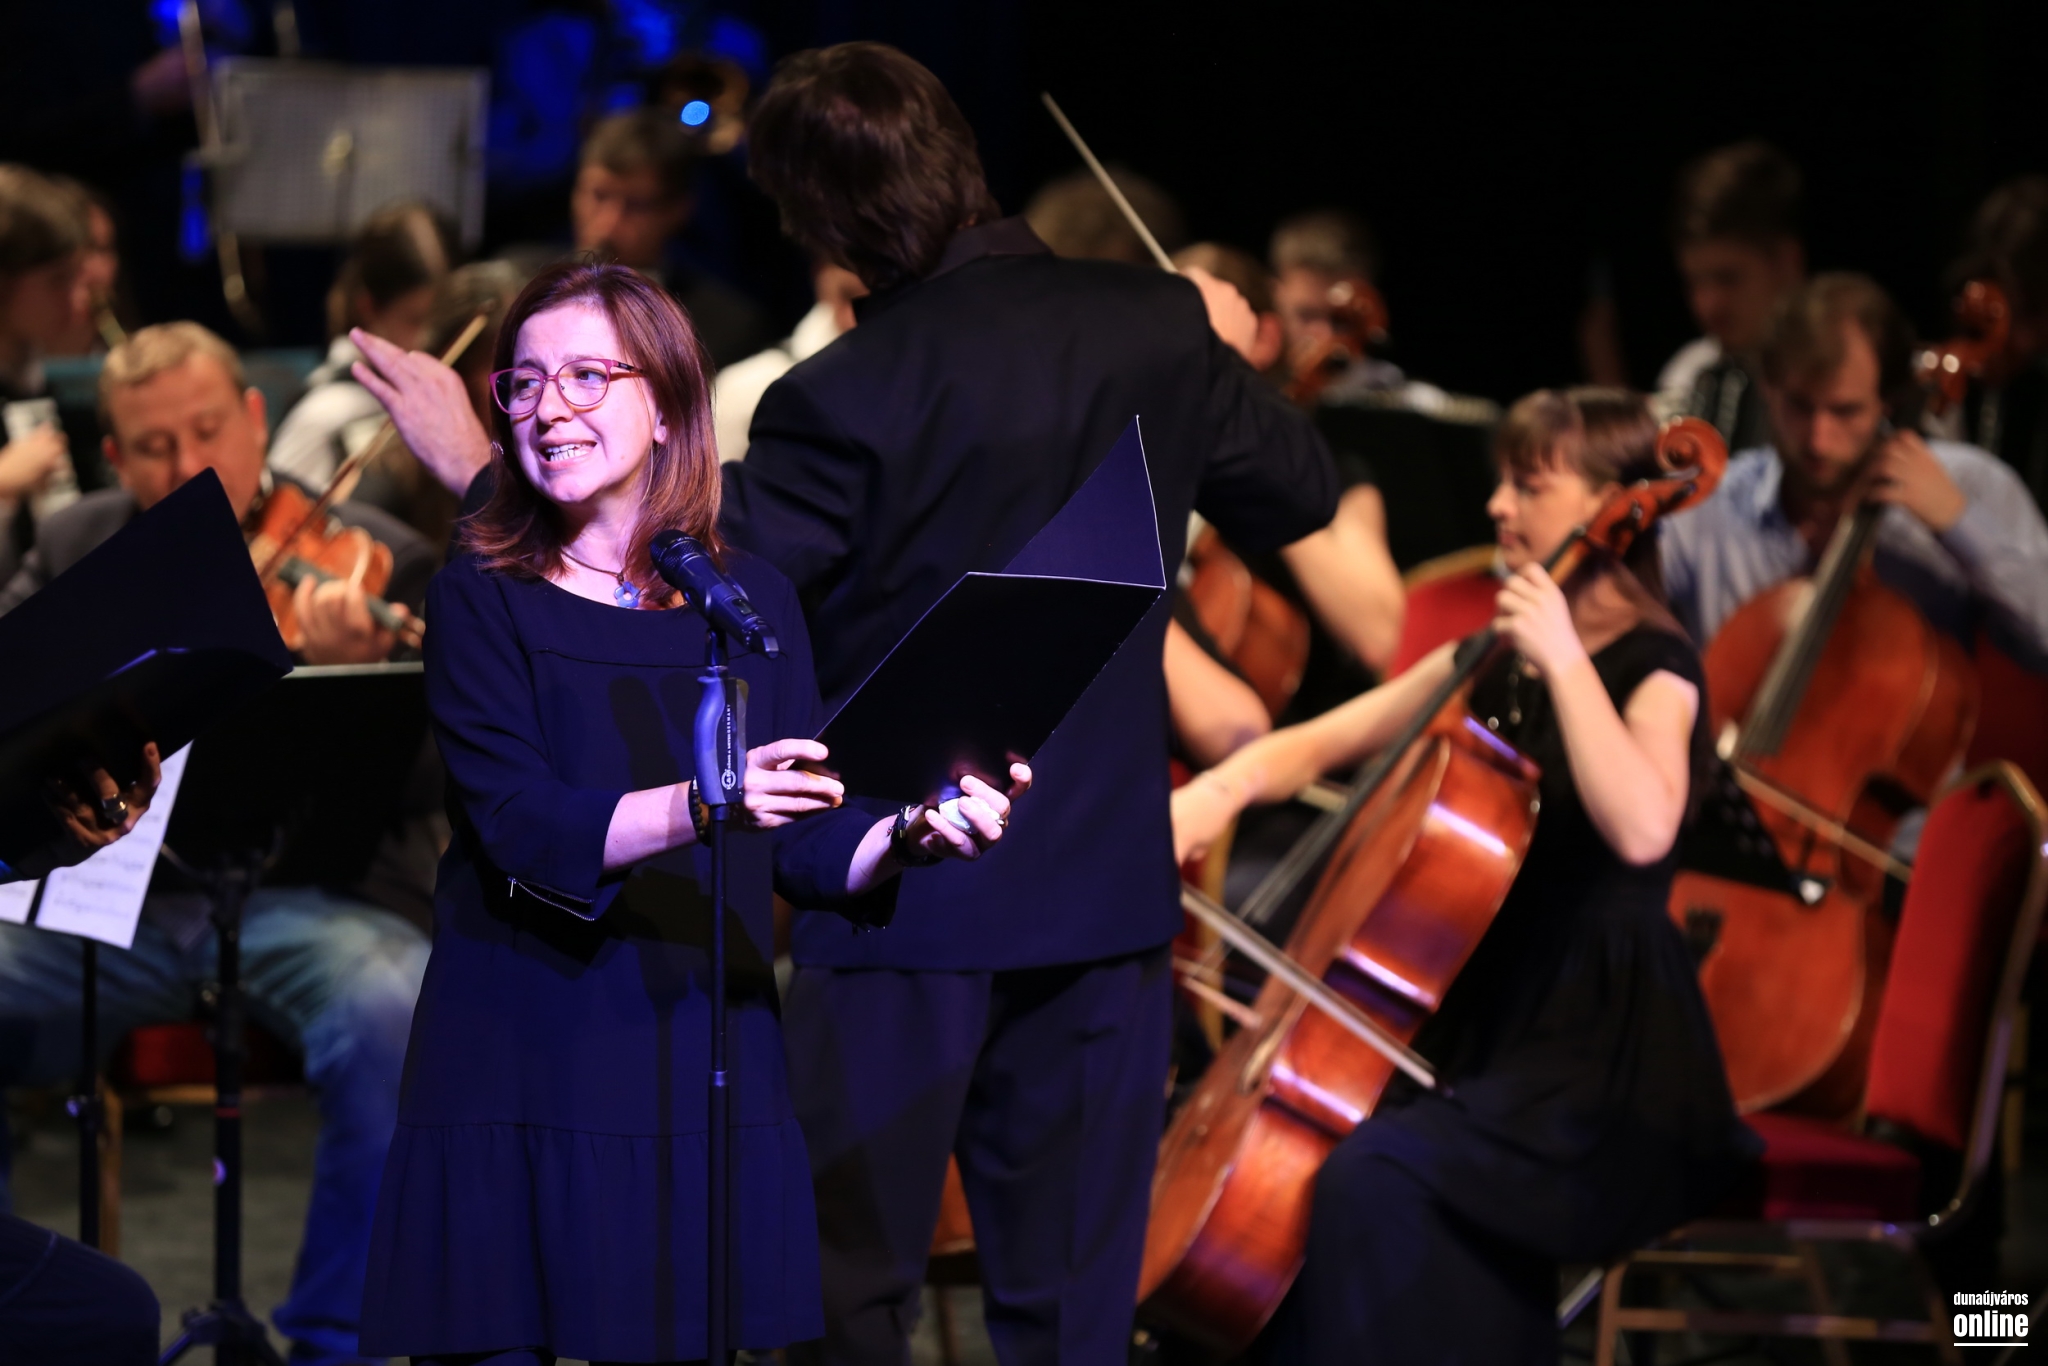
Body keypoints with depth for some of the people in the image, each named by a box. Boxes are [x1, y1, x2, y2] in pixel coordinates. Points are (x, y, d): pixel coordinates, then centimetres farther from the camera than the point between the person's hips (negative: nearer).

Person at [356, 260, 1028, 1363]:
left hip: (705, 1080, 2)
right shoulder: (482, 601, 0)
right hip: (520, 1087, -2)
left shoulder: (750, 600, 8)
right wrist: (701, 805, -31)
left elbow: (808, 851, 5)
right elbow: (523, 826, -15)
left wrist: (905, 838, -17)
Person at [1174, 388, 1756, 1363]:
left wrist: (1565, 660, -27)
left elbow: (1642, 831, -30)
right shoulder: (1492, 665, 13)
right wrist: (1225, 788, -6)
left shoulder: (1653, 670, -9)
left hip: (1606, 1053, -8)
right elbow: (1324, 743, 14)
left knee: (1376, 1179, -28)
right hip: (1484, 1020, 8)